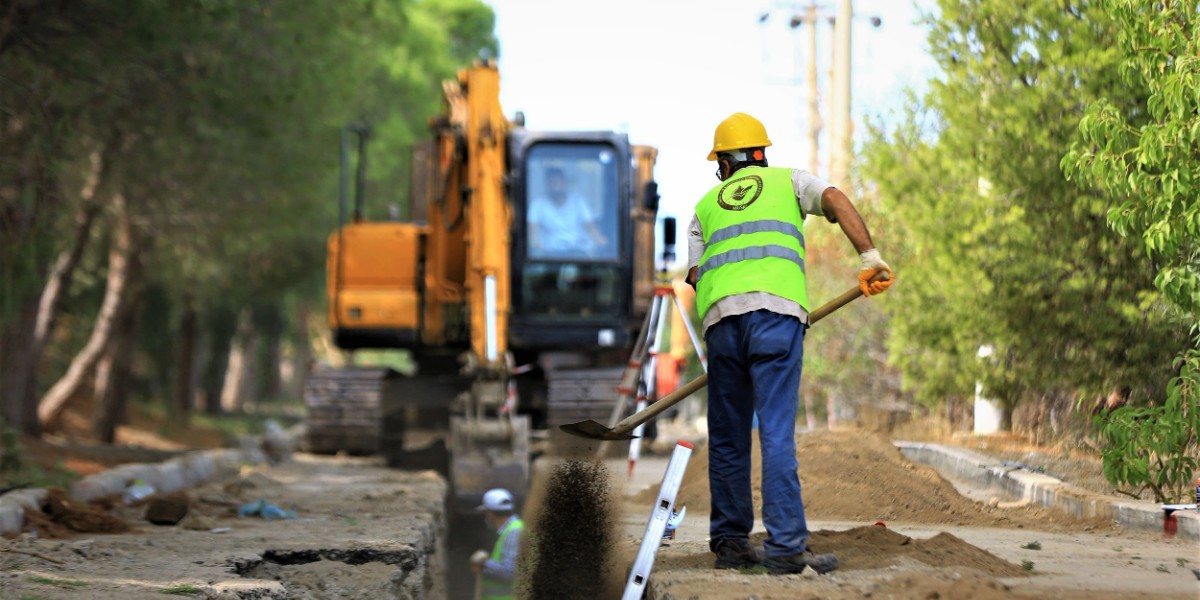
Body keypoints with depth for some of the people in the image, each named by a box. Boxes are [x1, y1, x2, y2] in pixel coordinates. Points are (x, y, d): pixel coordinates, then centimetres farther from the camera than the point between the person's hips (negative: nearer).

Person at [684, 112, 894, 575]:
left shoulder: (705, 207, 28)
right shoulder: (787, 181, 23)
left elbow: (696, 276, 17)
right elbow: (835, 200, 3)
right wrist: (870, 256, -3)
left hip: (720, 318, 3)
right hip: (777, 311, -2)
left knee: (727, 438, 12)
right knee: (777, 434, -7)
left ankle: (730, 544, 16)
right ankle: (785, 547, -11)